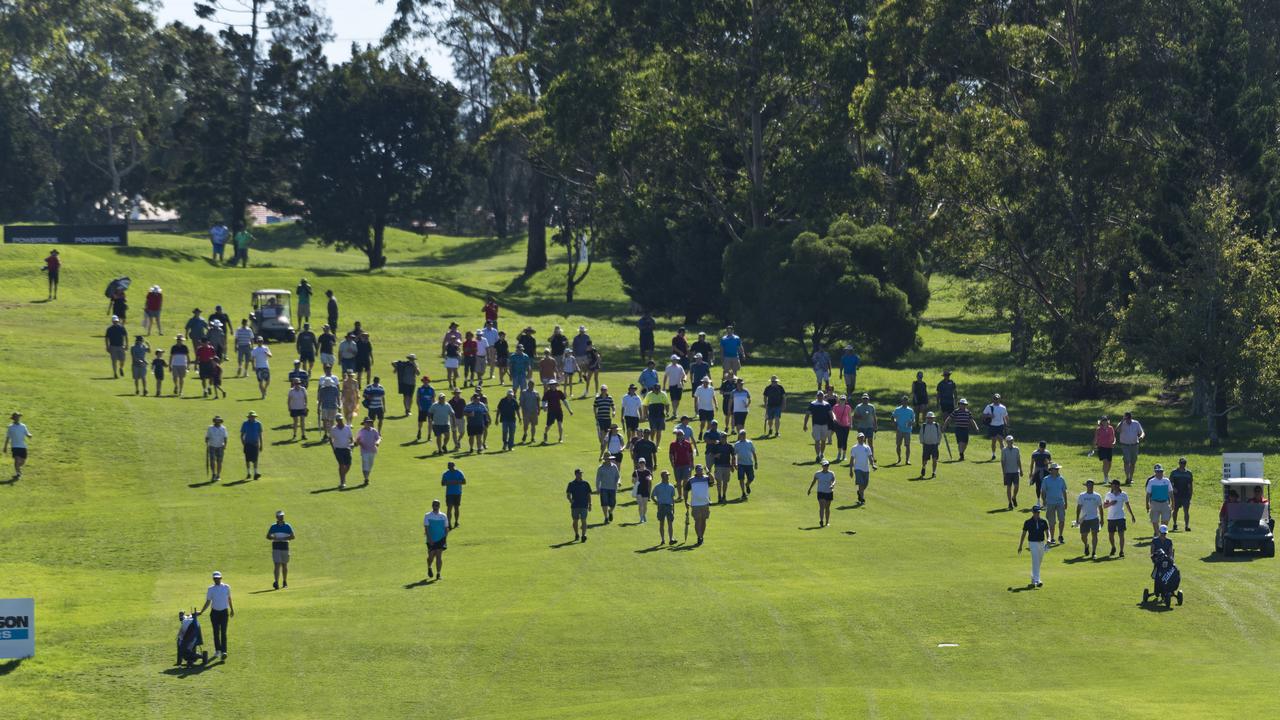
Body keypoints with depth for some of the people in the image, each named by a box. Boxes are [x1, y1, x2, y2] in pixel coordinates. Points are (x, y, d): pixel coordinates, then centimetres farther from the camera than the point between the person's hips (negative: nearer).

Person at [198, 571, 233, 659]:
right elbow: (208, 602, 1)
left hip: (224, 612, -1)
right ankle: (217, 650, 18)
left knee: (223, 632, -9)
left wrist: (232, 610, 18)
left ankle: (223, 651, -15)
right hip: (214, 612, 1)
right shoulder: (210, 589, 0)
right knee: (216, 632, 5)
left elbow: (229, 599, 14)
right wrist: (201, 612, -8)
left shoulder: (226, 587, 1)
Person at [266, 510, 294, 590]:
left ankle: (285, 582, 27)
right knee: (277, 565, -13)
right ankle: (276, 582, -23)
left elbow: (293, 536, 0)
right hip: (276, 547, -1)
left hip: (285, 547, 1)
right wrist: (274, 538, -12)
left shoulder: (287, 526, 4)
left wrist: (284, 538, -15)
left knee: (284, 565, 12)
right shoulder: (273, 527, 7)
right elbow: (268, 536, 9)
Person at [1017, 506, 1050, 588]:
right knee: (1035, 562, -15)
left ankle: (1033, 580, 29)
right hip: (1033, 543, -4)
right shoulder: (1028, 522, -5)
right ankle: (1036, 581, -21)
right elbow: (1023, 534, 2)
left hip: (1041, 543, 4)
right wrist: (1020, 546, 3)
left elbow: (1047, 531, 7)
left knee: (1038, 563, 14)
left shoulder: (1043, 521, 4)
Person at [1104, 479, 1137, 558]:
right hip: (1111, 518, 2)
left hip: (1120, 518, -2)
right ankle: (1113, 548, 34)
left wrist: (1132, 515, 9)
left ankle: (1121, 551, -2)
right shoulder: (1109, 495, 2)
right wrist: (1110, 504, -14)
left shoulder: (1123, 495, 0)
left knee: (1121, 534, -8)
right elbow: (1104, 506, 6)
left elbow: (1127, 505, 10)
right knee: (1110, 535, 9)